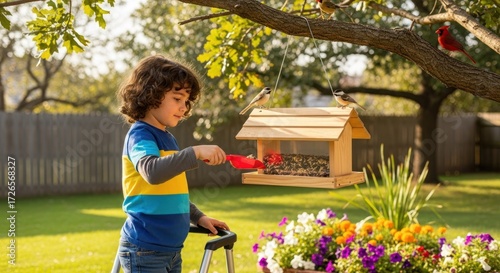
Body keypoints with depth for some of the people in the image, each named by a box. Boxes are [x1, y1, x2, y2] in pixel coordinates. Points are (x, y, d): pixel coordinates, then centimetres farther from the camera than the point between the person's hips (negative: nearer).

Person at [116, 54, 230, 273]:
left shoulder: (167, 138, 14)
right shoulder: (140, 135, -13)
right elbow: (152, 171, -35)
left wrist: (198, 217, 16)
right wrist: (196, 152, -37)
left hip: (171, 249, 9)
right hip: (145, 250, -9)